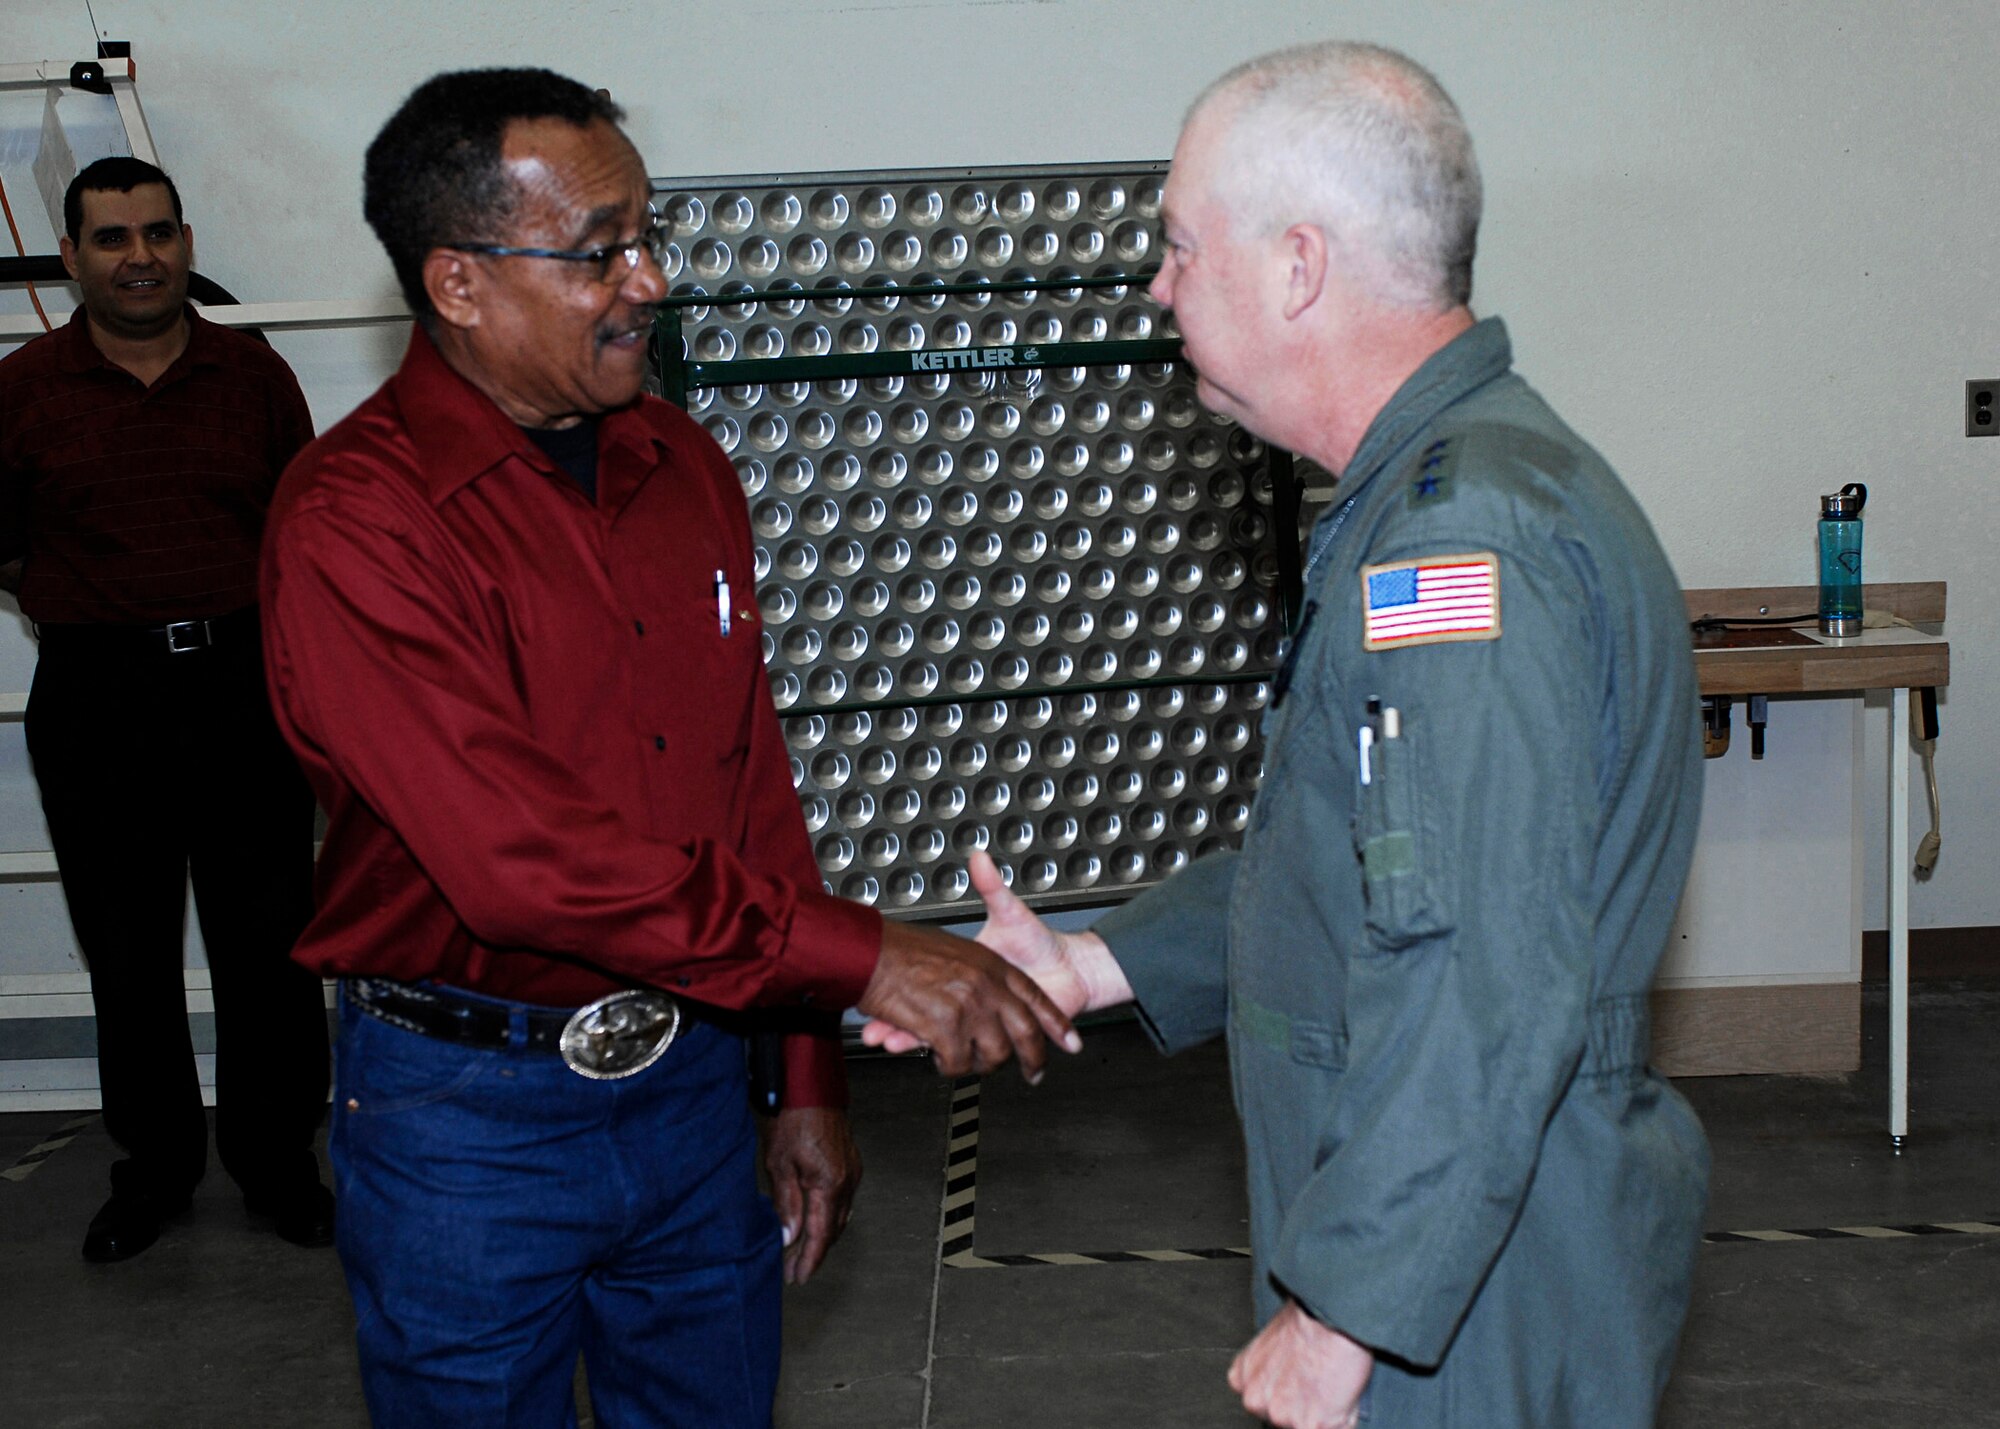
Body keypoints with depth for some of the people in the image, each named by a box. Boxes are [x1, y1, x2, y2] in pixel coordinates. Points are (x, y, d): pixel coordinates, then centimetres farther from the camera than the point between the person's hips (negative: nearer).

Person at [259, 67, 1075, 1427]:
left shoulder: (683, 468, 4)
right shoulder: (354, 522, -18)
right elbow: (524, 858, -27)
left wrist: (810, 1079, 10)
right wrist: (862, 957, -28)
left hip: (689, 1075, 6)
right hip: (469, 1121, -5)